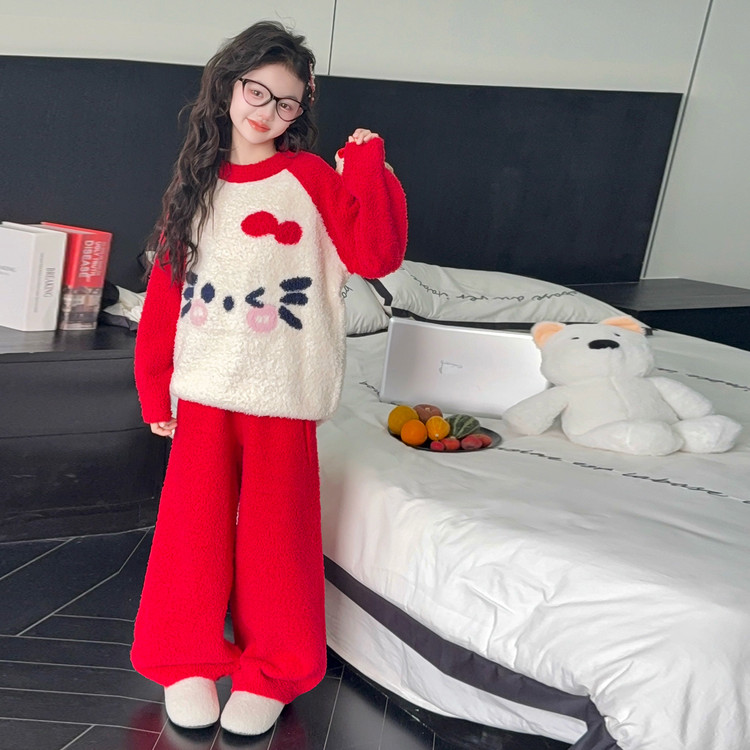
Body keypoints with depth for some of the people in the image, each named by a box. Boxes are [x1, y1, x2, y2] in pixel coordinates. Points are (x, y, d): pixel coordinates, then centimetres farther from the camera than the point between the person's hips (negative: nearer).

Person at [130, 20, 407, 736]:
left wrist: (369, 171, -15)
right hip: (203, 387, 3)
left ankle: (273, 670, 18)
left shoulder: (312, 176, 2)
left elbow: (377, 255, -8)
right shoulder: (195, 185, 11)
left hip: (283, 391, -2)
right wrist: (155, 387, 11)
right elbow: (166, 286, 12)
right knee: (194, 520, 2)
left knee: (276, 528, 0)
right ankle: (188, 660, 20)